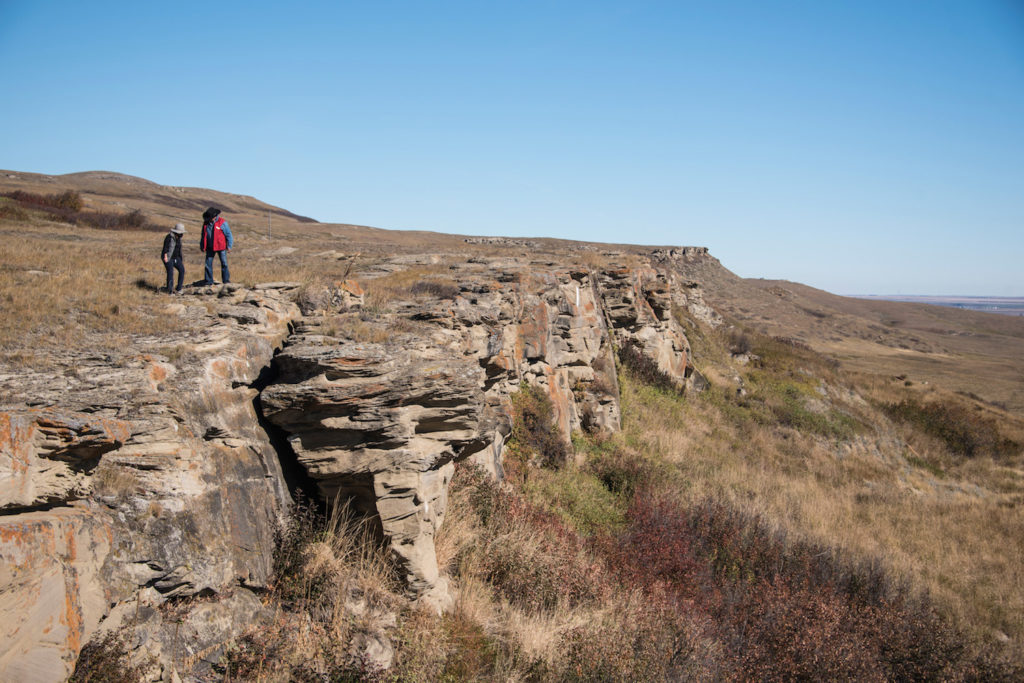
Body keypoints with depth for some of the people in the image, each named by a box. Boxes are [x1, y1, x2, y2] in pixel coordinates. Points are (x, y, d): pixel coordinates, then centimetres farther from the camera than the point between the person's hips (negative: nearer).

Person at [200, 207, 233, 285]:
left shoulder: (222, 223, -9)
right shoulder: (206, 223, 5)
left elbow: (228, 234, -7)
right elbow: (203, 236, 16)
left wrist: (229, 245, -11)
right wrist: (202, 246, 17)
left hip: (220, 247, -4)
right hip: (210, 247, 4)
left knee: (224, 263, 0)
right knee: (208, 263, 2)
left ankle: (226, 280, 8)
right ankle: (208, 280, 9)